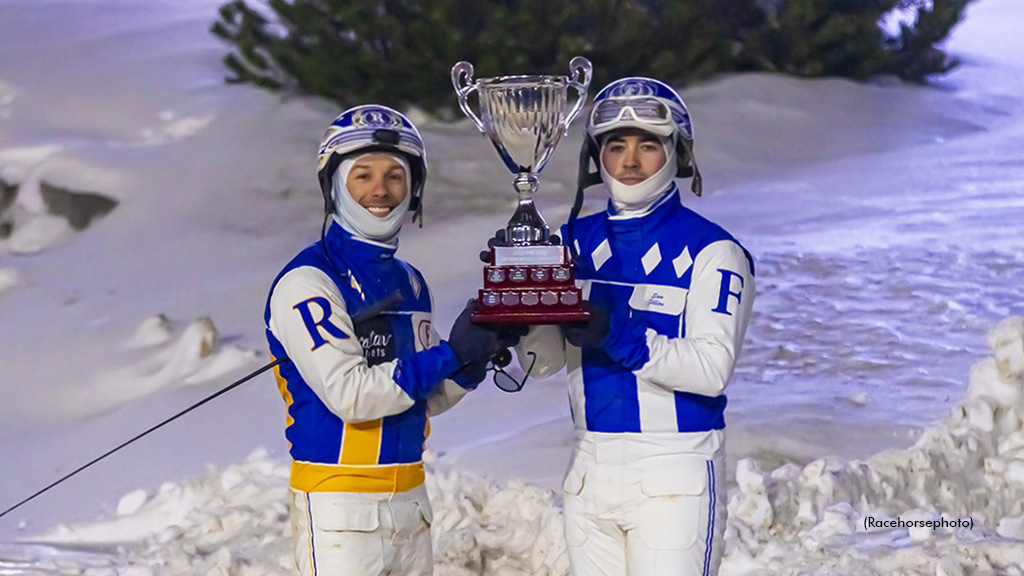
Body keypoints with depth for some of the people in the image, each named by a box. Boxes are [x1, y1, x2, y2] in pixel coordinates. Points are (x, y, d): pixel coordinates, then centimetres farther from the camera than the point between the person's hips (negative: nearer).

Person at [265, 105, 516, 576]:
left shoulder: (410, 283, 13)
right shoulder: (306, 282, -11)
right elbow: (349, 395, -20)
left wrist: (478, 355, -4)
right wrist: (452, 354, -17)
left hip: (410, 500, 7)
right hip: (338, 506, -7)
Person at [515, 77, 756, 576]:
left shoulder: (712, 251, -6)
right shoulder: (576, 242, 9)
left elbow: (712, 368, -16)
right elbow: (546, 361, 6)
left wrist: (619, 335, -27)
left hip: (675, 476, -5)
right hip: (589, 471, 5)